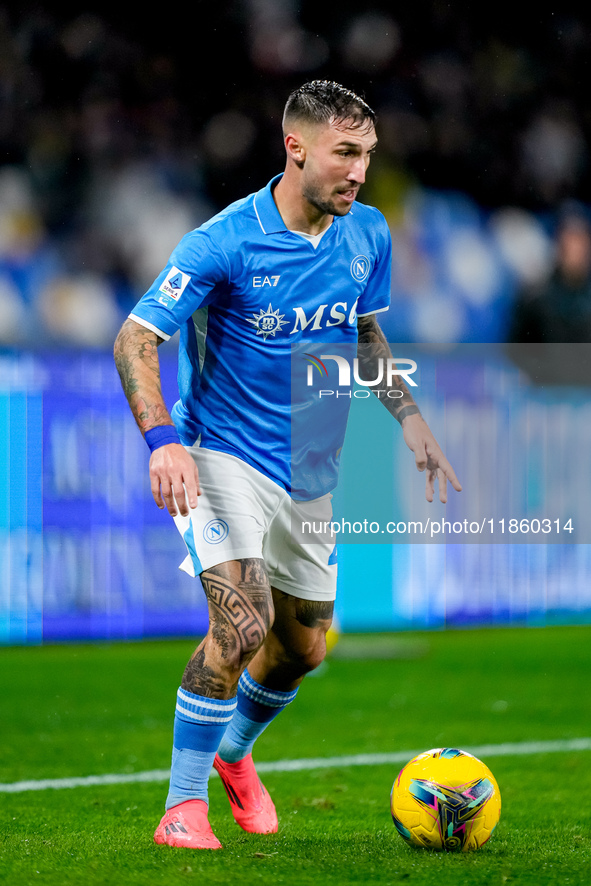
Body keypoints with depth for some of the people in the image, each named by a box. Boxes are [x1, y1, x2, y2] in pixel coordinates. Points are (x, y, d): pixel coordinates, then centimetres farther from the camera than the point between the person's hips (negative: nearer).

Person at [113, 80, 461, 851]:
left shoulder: (368, 235, -1)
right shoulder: (224, 243, -20)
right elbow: (136, 338, -19)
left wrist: (409, 418, 7)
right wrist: (162, 440, -33)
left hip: (312, 470, 6)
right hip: (222, 457, -6)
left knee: (304, 649, 15)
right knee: (244, 621, -25)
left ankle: (234, 753, 46)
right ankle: (184, 807, -14)